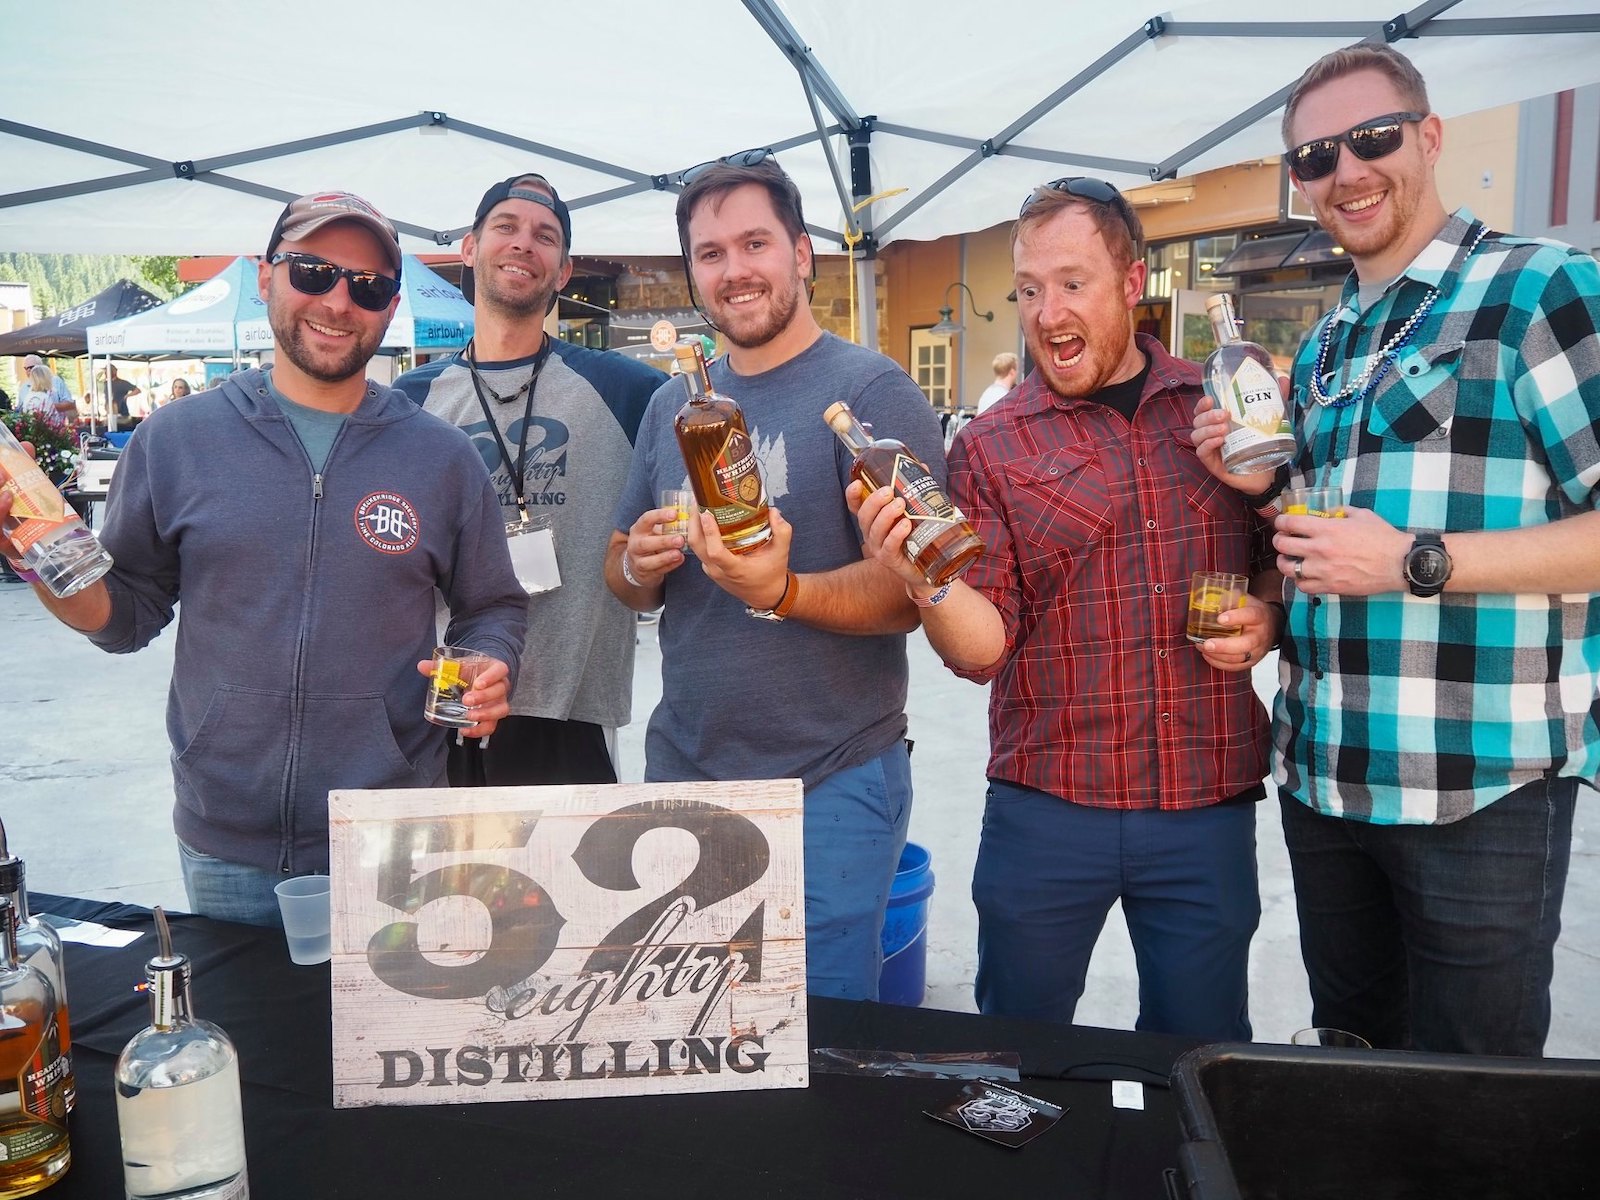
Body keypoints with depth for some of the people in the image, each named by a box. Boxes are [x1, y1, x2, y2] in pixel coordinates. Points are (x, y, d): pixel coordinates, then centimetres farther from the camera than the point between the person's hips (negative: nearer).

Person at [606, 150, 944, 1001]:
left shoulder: (870, 391, -9)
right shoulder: (674, 404, 10)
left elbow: (906, 592, -15)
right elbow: (623, 577, 16)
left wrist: (783, 591, -33)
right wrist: (640, 565, -7)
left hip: (831, 787, -5)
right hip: (681, 772, 6)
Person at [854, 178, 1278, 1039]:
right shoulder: (990, 448, -2)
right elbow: (984, 647, -9)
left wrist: (1270, 617, -6)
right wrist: (924, 577, -29)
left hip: (1208, 807, 1)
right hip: (1046, 808, -1)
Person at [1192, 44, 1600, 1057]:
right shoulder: (1322, 351, 15)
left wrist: (1419, 561, -21)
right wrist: (1265, 490, 3)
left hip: (1481, 784, -6)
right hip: (1323, 775, 7)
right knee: (1348, 1058, 21)